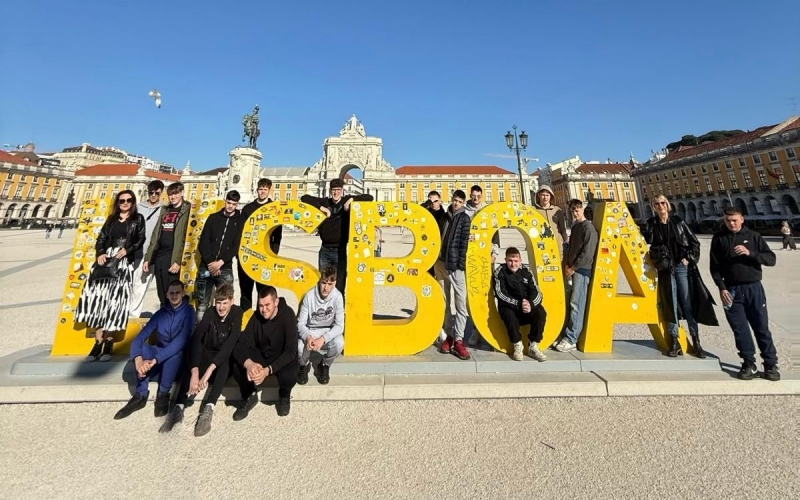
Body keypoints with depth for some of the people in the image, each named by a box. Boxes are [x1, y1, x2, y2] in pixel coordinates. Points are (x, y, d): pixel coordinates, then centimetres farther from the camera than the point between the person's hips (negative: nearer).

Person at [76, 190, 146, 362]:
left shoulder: (138, 219, 10)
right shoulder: (111, 219, 19)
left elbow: (140, 240, 0)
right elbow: (101, 239, 11)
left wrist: (127, 250, -15)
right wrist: (100, 253, -7)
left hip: (124, 263, -4)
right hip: (105, 260, 4)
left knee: (115, 300, -9)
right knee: (99, 298, -4)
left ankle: (109, 343, -4)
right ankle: (98, 343, 0)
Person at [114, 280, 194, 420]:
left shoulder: (188, 311, -15)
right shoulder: (160, 313, -3)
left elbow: (180, 342, -26)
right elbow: (140, 337, -13)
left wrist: (154, 360, -35)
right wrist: (138, 359, -33)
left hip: (178, 358, -4)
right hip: (160, 354, 4)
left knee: (174, 353, -36)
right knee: (142, 348, -25)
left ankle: (163, 394, -16)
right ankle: (140, 395, -15)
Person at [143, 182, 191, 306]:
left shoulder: (187, 210, -3)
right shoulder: (164, 210, 17)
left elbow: (185, 237, -11)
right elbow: (156, 235, 18)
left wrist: (178, 260, -18)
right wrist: (147, 258, 13)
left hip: (172, 257, -6)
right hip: (159, 256, 6)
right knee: (161, 296, 11)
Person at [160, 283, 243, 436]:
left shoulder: (238, 314, -18)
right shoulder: (210, 314, -12)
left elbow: (230, 345, -28)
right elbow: (195, 340, -24)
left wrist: (210, 369, -39)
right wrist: (195, 372, -38)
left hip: (227, 357, -3)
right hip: (208, 354, 3)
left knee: (225, 362, -37)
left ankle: (208, 409, -39)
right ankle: (179, 408, -30)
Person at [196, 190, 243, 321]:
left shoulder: (240, 221, 4)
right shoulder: (213, 217, 9)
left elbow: (236, 246, -2)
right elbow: (203, 242, 3)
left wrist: (220, 262, -12)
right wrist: (210, 262, -9)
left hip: (225, 268, -1)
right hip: (206, 266, 2)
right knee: (202, 304, 7)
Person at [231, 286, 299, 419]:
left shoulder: (287, 315, -25)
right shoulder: (256, 316, -14)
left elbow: (291, 351, -29)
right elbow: (241, 345, -18)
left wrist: (268, 370, -42)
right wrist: (249, 364, -40)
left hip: (282, 358, -3)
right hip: (260, 355, 3)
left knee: (289, 375, -34)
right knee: (237, 367, -24)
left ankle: (284, 396, 5)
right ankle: (249, 396, 8)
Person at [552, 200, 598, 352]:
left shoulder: (588, 228, -9)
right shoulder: (575, 227, 17)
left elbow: (588, 253, -15)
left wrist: (573, 268, -12)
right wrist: (566, 264, 7)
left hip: (582, 270, -8)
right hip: (572, 270, 8)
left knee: (576, 304, -9)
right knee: (569, 304, 8)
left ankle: (570, 340, -6)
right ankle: (566, 336, 14)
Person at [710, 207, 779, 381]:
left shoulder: (753, 236, 4)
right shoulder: (719, 238, 3)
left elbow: (771, 259, 0)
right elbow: (714, 266, 2)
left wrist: (750, 253, -18)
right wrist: (721, 288, -6)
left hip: (753, 288, 0)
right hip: (731, 290, 0)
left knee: (762, 327, 6)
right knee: (740, 329, 4)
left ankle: (771, 364, 16)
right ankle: (749, 364, 13)